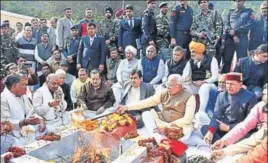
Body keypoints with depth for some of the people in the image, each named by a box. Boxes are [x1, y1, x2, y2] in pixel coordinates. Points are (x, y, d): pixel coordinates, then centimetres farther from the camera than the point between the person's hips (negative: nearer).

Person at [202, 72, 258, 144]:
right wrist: (210, 131, -23)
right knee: (204, 128, -19)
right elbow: (216, 116, -3)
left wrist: (229, 127, -13)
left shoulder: (250, 97, -8)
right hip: (223, 129, 4)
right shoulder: (221, 96, 4)